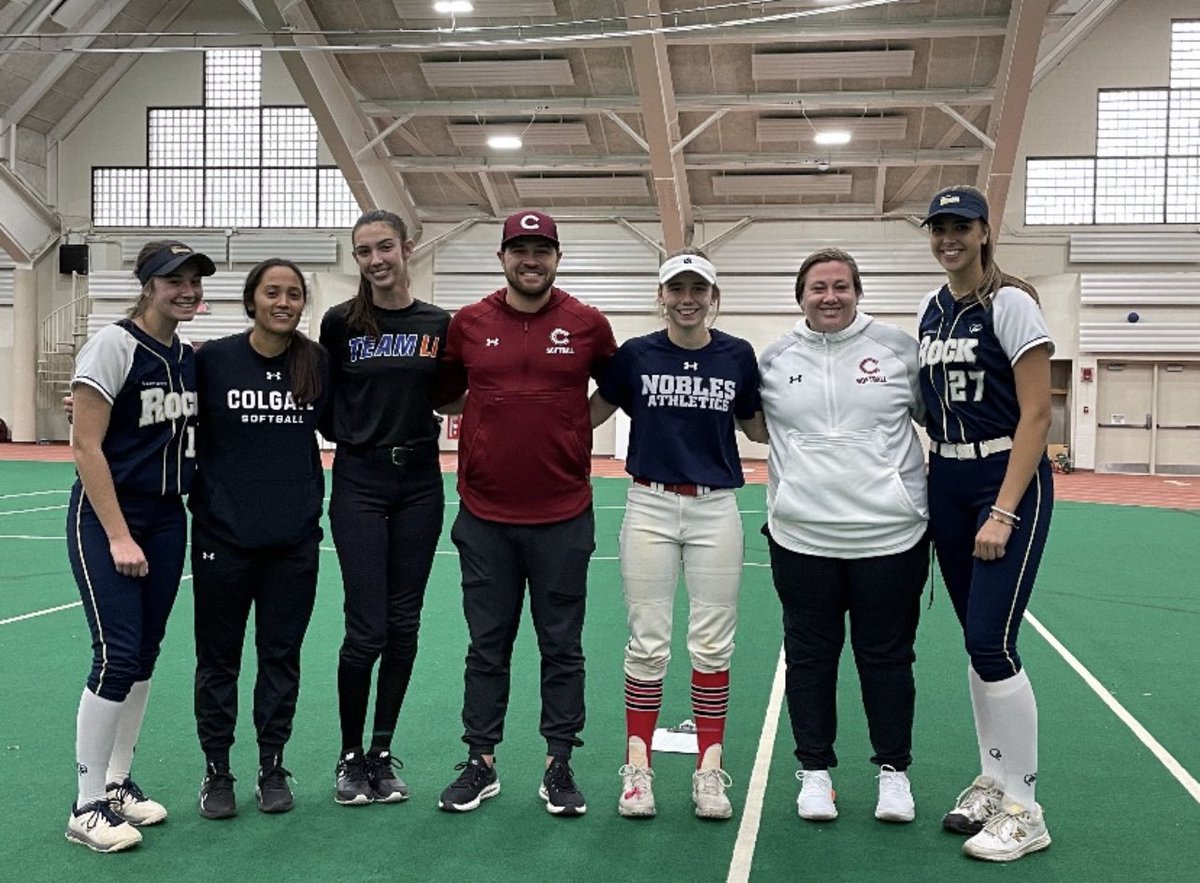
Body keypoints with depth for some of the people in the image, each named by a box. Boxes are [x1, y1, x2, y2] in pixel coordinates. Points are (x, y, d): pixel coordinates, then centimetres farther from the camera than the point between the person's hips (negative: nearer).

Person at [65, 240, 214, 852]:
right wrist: (119, 537, -17)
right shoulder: (114, 345, -12)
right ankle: (86, 809, 3)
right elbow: (85, 445, -15)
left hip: (167, 520, 7)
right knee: (117, 656, -9)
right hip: (106, 518, -6)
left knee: (144, 656, 10)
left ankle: (118, 784, 23)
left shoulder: (190, 358, 7)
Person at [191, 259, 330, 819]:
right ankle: (216, 771, 23)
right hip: (223, 534, -2)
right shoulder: (212, 359, -5)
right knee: (218, 657, 8)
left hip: (295, 537, 2)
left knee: (281, 654, 10)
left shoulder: (317, 362, 1)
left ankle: (272, 767, 25)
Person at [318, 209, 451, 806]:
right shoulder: (341, 322, -1)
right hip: (359, 485, -2)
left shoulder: (439, 324, 2)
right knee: (366, 629, -5)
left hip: (419, 484, 2)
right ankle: (350, 756, 15)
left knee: (403, 625, 7)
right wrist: (353, 439, 2)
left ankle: (382, 752, 22)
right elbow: (325, 401, 9)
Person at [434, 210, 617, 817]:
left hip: (563, 516, -1)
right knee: (487, 646, 10)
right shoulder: (468, 323, 3)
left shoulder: (587, 324, 0)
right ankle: (480, 764, 21)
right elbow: (445, 393, 15)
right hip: (484, 516, 1)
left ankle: (559, 767, 20)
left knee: (562, 647, 8)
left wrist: (575, 426, 7)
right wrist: (488, 423, 5)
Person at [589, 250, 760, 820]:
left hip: (716, 509, 1)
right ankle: (638, 767, 15)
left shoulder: (738, 355, 2)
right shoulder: (635, 355, 0)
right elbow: (591, 413, 9)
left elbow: (757, 425, 14)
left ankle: (709, 769, 16)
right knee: (647, 642, 4)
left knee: (712, 642, 6)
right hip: (651, 505, 0)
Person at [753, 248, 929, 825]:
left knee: (886, 656, 9)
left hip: (889, 535, -1)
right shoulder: (774, 359, 5)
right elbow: (757, 424, 21)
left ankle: (893, 770, 25)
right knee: (809, 655, 10)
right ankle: (815, 769, 25)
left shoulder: (898, 348, 1)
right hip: (801, 537, 1)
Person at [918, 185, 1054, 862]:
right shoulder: (930, 309, 10)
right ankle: (994, 782, 22)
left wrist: (1003, 513, -18)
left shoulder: (1010, 303, -9)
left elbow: (1037, 413, -14)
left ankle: (1023, 812, 4)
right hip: (946, 482, 6)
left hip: (1009, 481, -6)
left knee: (992, 643, -9)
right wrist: (932, 490, 10)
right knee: (977, 642, 10)